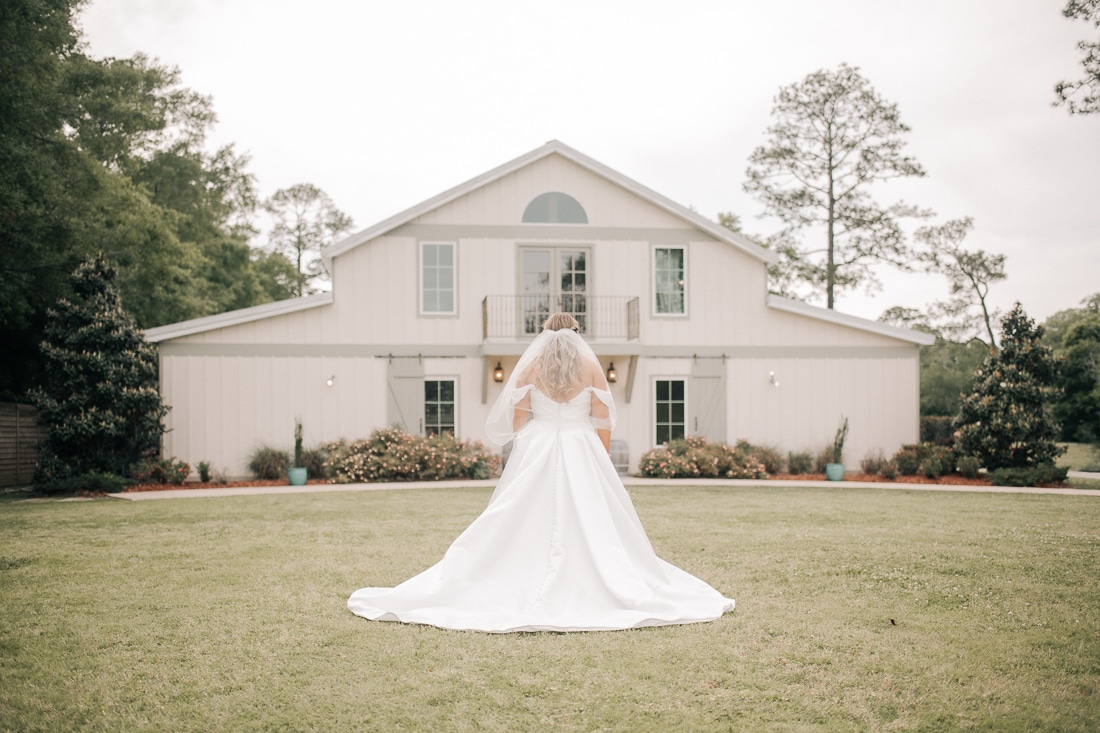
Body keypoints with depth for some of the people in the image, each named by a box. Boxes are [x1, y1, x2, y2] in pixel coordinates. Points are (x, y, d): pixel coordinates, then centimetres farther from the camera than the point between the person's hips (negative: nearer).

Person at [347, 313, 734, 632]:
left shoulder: (529, 365, 3)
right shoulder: (591, 365, 2)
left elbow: (515, 421, 3)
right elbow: (604, 423, 1)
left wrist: (523, 457, 13)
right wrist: (600, 462, 11)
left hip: (535, 453, 1)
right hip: (583, 454, 0)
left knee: (522, 525, 3)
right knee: (593, 524, 1)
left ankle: (523, 593, 2)